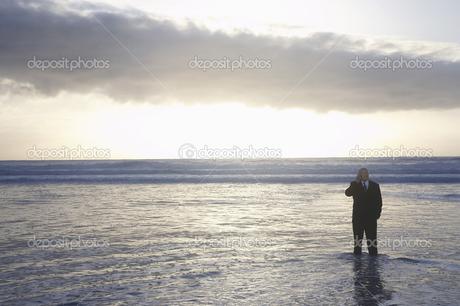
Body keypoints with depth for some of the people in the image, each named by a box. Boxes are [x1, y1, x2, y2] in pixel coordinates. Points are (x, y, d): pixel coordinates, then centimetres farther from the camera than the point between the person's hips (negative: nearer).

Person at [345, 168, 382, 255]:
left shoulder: (375, 185, 9)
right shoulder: (355, 185, 4)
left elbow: (379, 200, 10)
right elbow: (347, 193, -15)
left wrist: (378, 212, -1)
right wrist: (356, 182, -22)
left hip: (371, 216, 1)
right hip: (358, 216, -1)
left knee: (372, 238, 1)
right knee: (357, 238, 3)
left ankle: (373, 255, 7)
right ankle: (357, 255, 10)